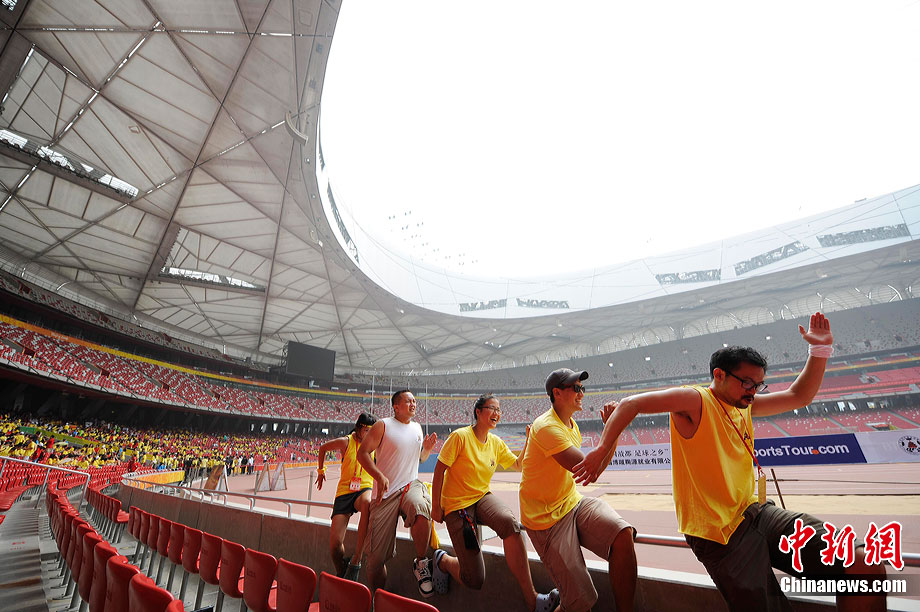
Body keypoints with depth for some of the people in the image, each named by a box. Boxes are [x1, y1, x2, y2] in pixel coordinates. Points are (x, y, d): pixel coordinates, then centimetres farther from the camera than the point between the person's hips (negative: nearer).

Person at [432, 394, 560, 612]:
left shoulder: (496, 443, 3)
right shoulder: (460, 436, -16)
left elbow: (518, 464, 10)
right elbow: (439, 471, -12)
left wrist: (529, 442, -5)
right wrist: (436, 507, -10)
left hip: (482, 497, 5)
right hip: (456, 505, -4)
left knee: (510, 523, -31)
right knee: (475, 580, -7)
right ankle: (442, 561, 25)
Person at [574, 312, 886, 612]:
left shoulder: (744, 404, 13)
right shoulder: (695, 400, -13)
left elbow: (798, 396, 17)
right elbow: (632, 404, -20)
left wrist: (820, 349, 8)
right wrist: (603, 449, -25)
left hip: (756, 513, 8)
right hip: (721, 534, -7)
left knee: (866, 568, -7)